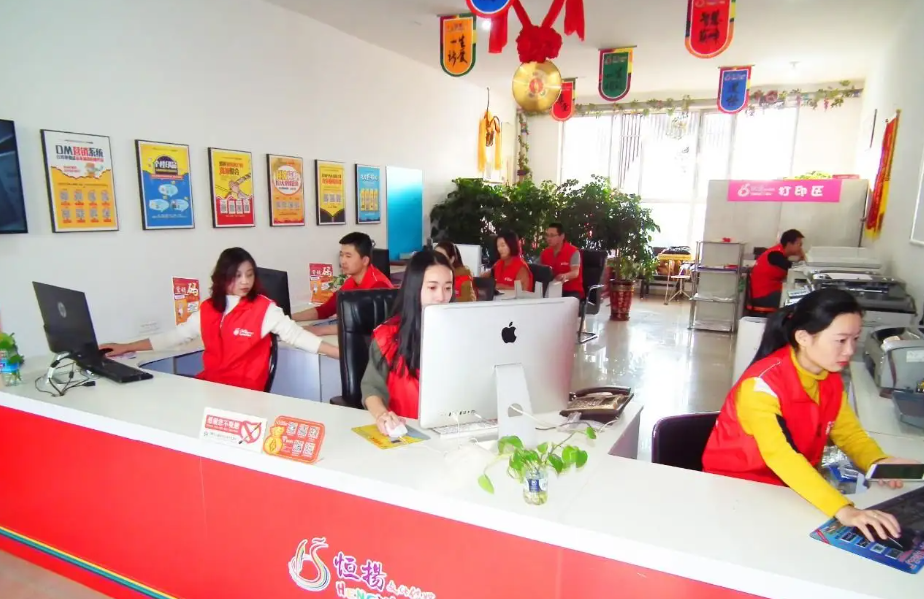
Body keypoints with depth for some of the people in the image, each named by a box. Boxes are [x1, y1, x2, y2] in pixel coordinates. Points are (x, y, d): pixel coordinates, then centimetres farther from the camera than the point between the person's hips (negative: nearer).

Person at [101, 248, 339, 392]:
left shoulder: (264, 308, -9)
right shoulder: (207, 309, 7)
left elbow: (296, 335, -17)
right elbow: (174, 336, 16)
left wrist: (341, 354, -29)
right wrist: (126, 347, 16)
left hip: (245, 390, -6)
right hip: (210, 384, 6)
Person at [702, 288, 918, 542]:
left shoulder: (831, 377, -2)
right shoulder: (762, 383, -28)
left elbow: (849, 433, 5)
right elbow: (780, 456, -38)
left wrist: (879, 462, -16)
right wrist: (843, 511, -48)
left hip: (791, 486, 7)